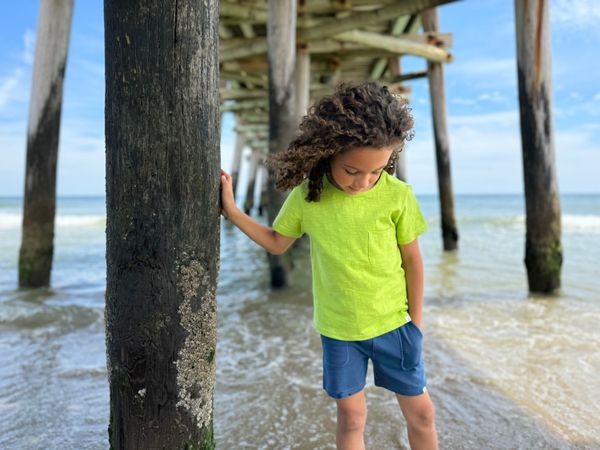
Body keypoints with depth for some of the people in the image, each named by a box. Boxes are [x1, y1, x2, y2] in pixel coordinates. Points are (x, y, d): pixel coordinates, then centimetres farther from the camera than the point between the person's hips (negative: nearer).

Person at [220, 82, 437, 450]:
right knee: (351, 415, 15)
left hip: (392, 323, 0)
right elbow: (277, 243, 4)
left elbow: (412, 260, -5)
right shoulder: (306, 196, -11)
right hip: (337, 328, 1)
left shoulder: (397, 196, -16)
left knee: (421, 412, 14)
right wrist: (231, 210, -3)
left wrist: (416, 321, 1)